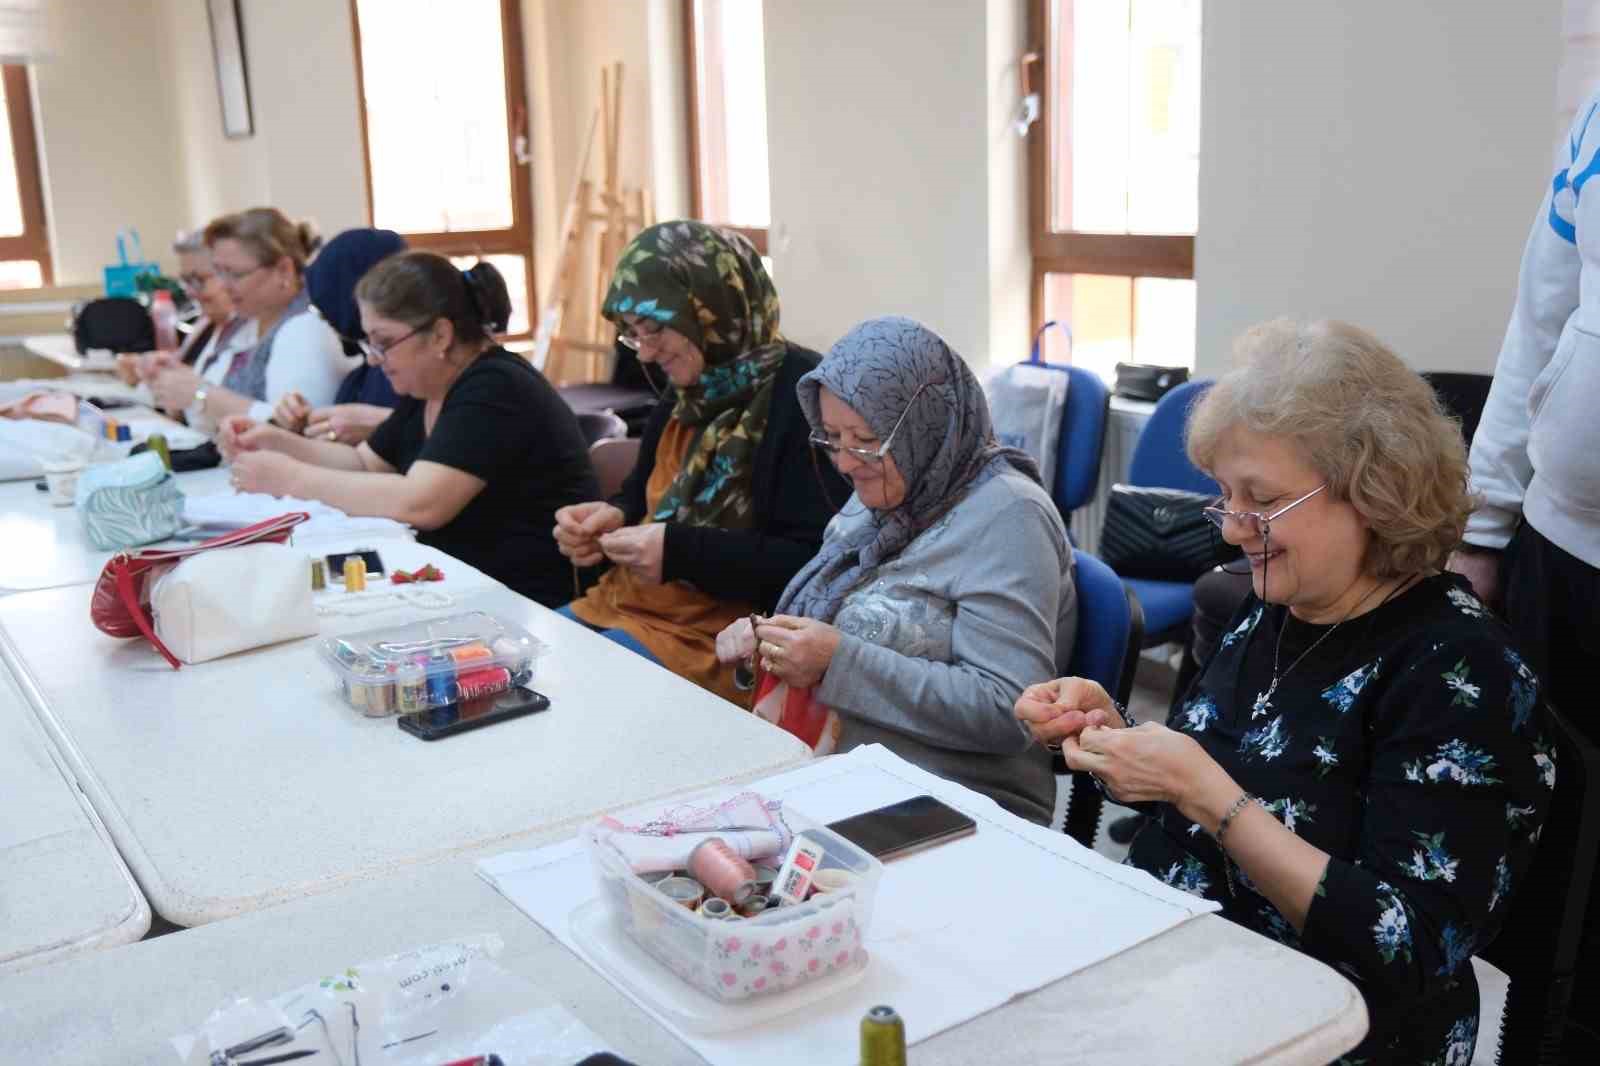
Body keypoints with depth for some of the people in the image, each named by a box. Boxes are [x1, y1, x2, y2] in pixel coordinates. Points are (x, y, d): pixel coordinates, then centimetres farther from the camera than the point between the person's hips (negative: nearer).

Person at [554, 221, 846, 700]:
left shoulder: (805, 398, -16)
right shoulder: (688, 395, 12)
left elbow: (820, 565, -24)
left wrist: (682, 553, -25)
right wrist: (612, 519, 2)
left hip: (724, 637, -9)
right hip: (631, 604, 9)